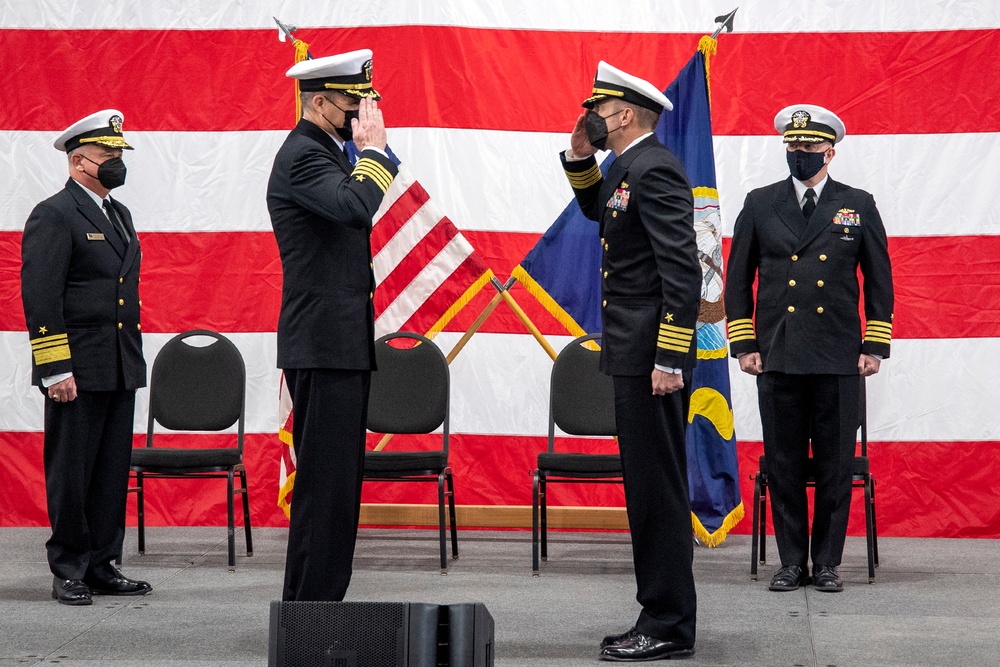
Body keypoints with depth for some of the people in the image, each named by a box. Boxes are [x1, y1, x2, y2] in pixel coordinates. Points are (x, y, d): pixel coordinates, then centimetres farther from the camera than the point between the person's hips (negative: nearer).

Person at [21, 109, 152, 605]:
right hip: (77, 370, -8)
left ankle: (102, 566, 17)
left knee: (113, 472, 9)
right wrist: (56, 371, -18)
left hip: (121, 369, 8)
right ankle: (68, 570, 8)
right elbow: (39, 299, -14)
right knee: (71, 473, -1)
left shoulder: (120, 214, 18)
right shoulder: (53, 216, -8)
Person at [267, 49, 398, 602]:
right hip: (324, 343, -11)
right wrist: (371, 150, -18)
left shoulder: (325, 153, 19)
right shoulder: (303, 156, -13)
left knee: (335, 478, 13)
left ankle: (314, 602, 19)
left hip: (341, 343, 11)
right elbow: (356, 207, -30)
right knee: (325, 479, -8)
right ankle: (311, 607, -4)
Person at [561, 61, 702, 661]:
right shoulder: (631, 168, 15)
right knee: (650, 488, 13)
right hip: (636, 356, 10)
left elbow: (683, 270, -21)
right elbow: (598, 210, 37)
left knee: (658, 488, -6)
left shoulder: (655, 170, -15)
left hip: (653, 357, -10)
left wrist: (670, 360, -24)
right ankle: (662, 617, 19)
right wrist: (580, 160, 19)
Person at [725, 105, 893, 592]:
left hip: (838, 358, 0)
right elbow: (738, 279, 10)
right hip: (777, 358, 1)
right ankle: (792, 563, 12)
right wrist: (743, 345, 3)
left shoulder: (858, 206, 7)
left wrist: (874, 347, 3)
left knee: (836, 465, 2)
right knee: (783, 464, 3)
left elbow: (879, 281, 9)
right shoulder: (760, 204, 8)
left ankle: (827, 562, 12)